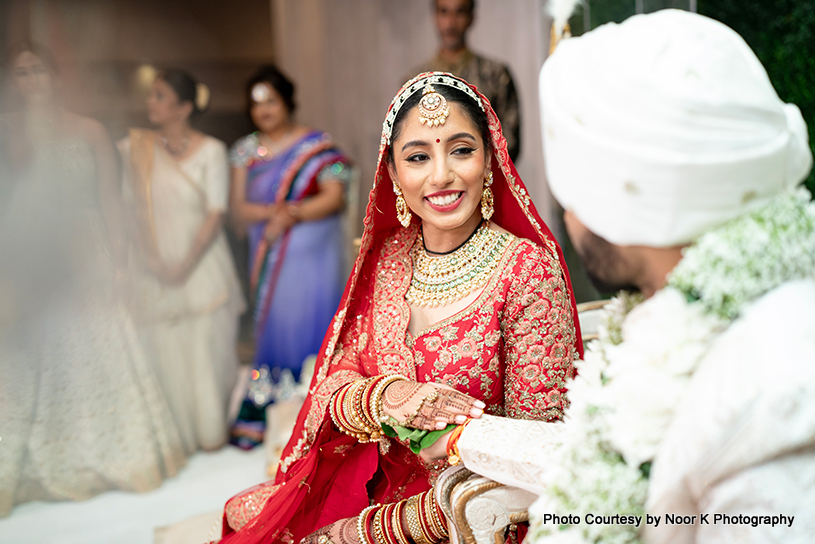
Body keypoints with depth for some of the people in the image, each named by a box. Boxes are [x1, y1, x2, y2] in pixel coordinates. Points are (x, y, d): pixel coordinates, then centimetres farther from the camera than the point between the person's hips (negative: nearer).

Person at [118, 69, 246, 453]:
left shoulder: (210, 151, -3)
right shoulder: (135, 148, 4)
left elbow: (215, 213, -7)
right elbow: (132, 208, 3)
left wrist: (187, 263, -14)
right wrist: (148, 257, -10)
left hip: (202, 262, -2)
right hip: (154, 268, 2)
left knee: (206, 345, 4)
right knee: (164, 348, 4)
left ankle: (211, 429, 22)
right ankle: (178, 434, 19)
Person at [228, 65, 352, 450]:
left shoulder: (316, 145, 0)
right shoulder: (246, 151, 12)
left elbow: (334, 197, -8)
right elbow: (238, 209, 4)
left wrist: (291, 214, -17)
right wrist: (273, 212, -14)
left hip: (311, 255, -3)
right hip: (269, 257, 3)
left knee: (306, 326, -6)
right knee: (271, 327, 3)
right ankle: (263, 416, 8)